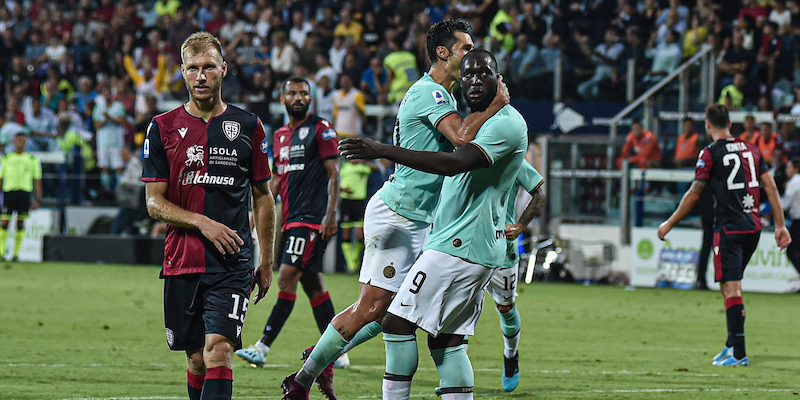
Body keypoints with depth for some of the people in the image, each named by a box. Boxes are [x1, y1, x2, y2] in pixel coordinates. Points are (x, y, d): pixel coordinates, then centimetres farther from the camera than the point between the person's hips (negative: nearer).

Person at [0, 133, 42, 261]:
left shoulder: (32, 160, 9)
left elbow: (37, 180, 9)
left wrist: (37, 199, 2)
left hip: (24, 192, 0)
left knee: (20, 224, 0)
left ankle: (16, 253, 4)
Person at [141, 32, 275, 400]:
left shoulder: (248, 126, 6)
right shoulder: (163, 128, 4)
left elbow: (263, 198, 13)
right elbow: (154, 202, 2)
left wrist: (266, 262, 10)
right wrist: (203, 223, -13)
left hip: (233, 263, -1)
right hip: (182, 262, 1)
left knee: (218, 350, -17)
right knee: (196, 359, 6)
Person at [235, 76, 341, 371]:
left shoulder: (321, 130, -4)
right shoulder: (280, 135, 17)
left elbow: (333, 174, -9)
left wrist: (331, 214, -17)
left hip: (312, 218, -8)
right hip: (290, 219, 8)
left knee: (287, 278, -13)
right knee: (312, 283, 9)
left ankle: (262, 348, -16)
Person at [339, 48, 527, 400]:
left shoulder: (506, 124, -14)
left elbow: (455, 163, -27)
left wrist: (383, 151, -28)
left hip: (458, 246, -10)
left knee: (398, 323, -9)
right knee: (447, 341, 9)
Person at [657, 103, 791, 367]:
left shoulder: (710, 153, -6)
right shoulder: (751, 149, 11)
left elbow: (694, 194, -5)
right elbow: (770, 187, 9)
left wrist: (669, 224, 4)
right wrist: (780, 225, 12)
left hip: (729, 229, -6)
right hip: (753, 227, 6)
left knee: (730, 288, -7)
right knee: (734, 286, 19)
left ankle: (739, 354, -14)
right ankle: (732, 344, 22)